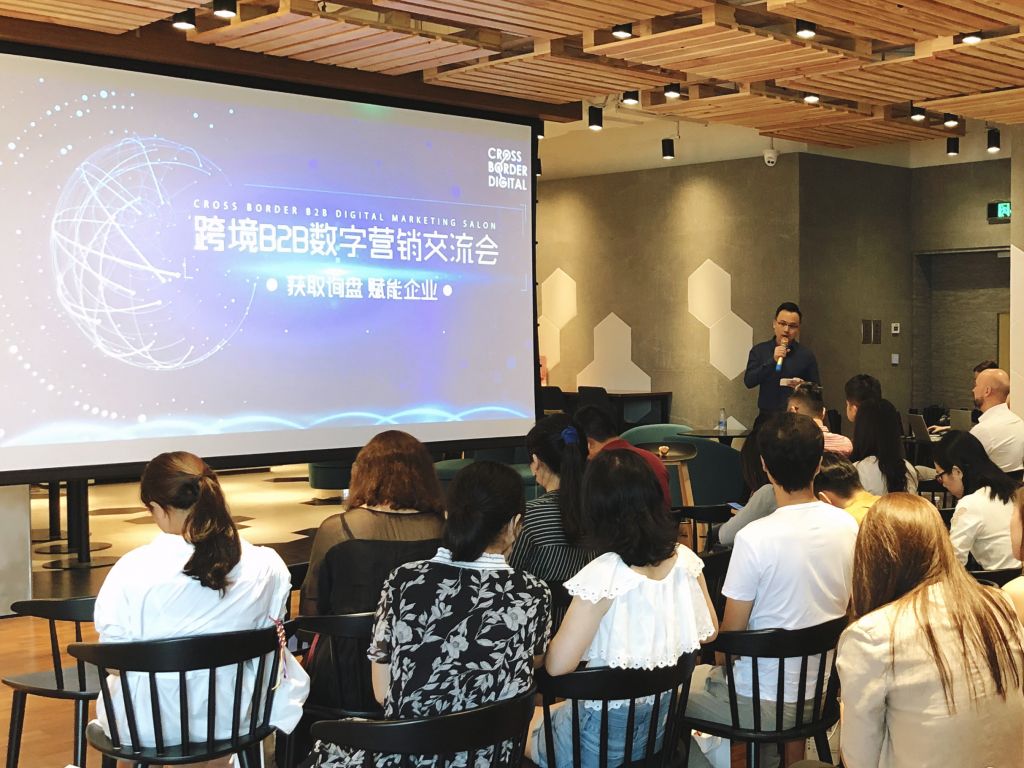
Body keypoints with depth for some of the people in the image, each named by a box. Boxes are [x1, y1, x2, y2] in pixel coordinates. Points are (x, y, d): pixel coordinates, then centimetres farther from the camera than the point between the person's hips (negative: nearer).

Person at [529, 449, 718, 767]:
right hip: (663, 725, 6)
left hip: (604, 740, -6)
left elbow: (557, 665, -24)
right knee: (555, 712, 33)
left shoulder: (604, 574, -26)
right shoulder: (684, 559, -8)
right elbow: (707, 632, 6)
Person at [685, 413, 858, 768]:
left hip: (766, 705, -6)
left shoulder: (754, 538, -24)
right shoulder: (847, 526, -7)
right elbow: (848, 609, 7)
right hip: (824, 693, 6)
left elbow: (731, 634, -14)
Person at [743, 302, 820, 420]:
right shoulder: (759, 350, 7)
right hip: (767, 417, 1)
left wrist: (803, 386, -12)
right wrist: (772, 361, -12)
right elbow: (749, 382, -4)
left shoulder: (806, 355, 5)